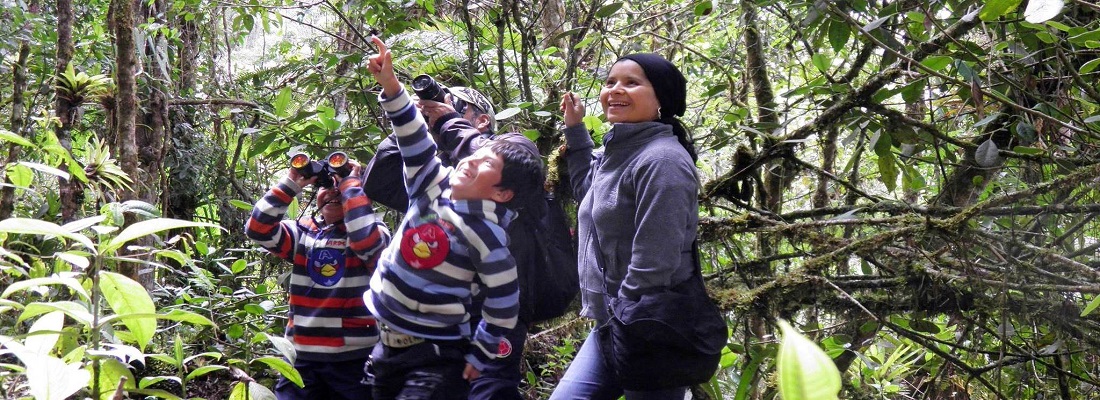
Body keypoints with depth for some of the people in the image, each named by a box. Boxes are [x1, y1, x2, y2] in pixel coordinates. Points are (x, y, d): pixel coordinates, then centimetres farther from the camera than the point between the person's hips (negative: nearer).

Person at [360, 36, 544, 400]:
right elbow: (415, 139, -2)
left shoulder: (487, 236, -17)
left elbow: (503, 308, -11)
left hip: (436, 358, -7)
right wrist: (390, 85, -13)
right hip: (388, 344, 7)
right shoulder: (436, 186, -1)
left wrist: (477, 358, -5)